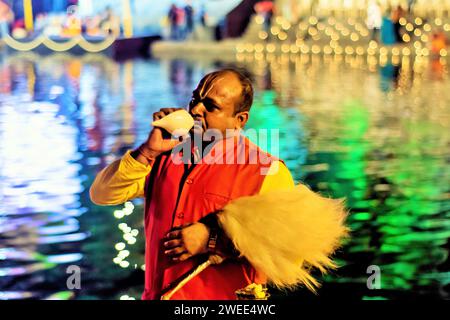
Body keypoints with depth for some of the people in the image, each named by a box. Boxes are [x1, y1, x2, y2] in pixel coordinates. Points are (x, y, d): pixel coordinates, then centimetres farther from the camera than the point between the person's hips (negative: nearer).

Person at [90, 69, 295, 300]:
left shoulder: (268, 172, -12)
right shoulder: (166, 155, 2)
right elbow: (101, 195, -1)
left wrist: (214, 240, -20)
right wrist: (149, 151, -14)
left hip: (223, 297, -4)